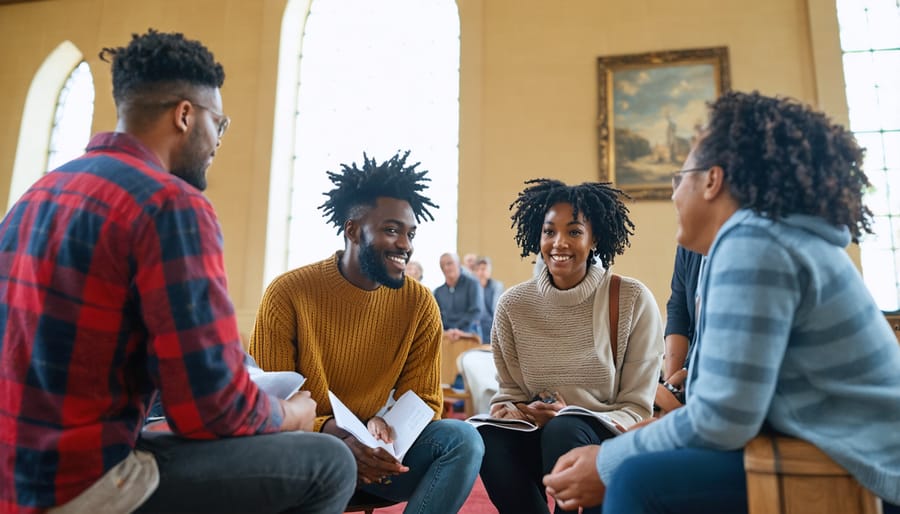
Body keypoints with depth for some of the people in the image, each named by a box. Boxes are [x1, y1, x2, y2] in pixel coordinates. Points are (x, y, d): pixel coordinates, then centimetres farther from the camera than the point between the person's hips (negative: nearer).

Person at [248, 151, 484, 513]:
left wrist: (385, 426, -24)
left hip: (376, 454, 3)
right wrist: (333, 436, -29)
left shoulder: (420, 304, -6)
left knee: (463, 438, -23)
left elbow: (423, 402, 0)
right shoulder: (287, 293, -12)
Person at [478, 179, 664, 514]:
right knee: (486, 437, -28)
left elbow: (637, 408, -4)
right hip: (538, 440, 3)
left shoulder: (633, 301, -7)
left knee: (563, 431, -34)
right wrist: (522, 413, -16)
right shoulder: (513, 305, 0)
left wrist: (566, 417, -21)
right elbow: (508, 395, 8)